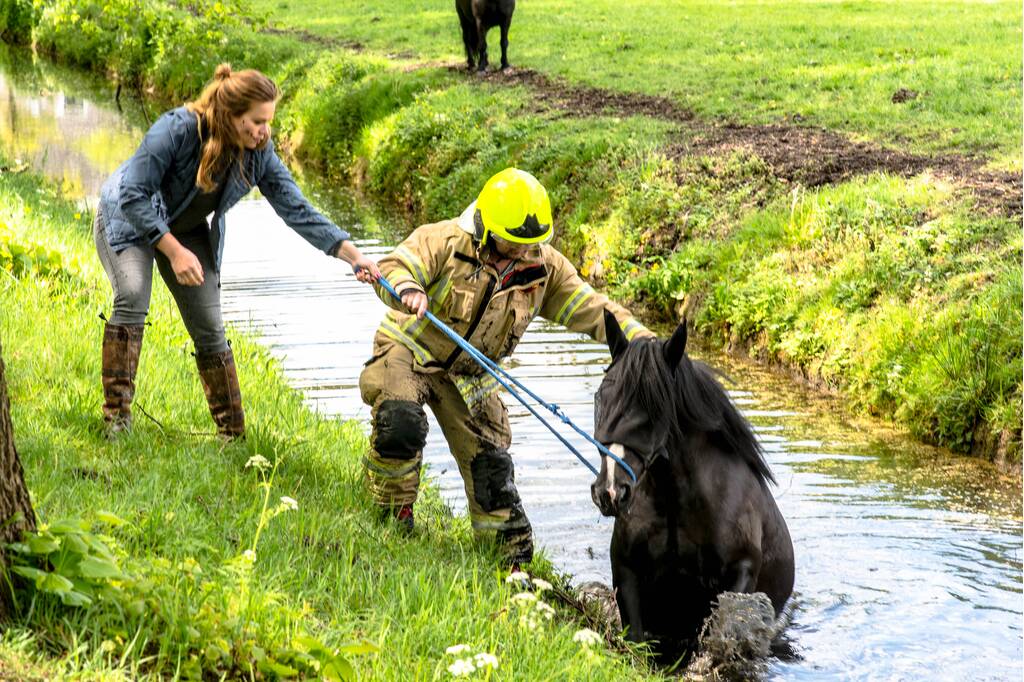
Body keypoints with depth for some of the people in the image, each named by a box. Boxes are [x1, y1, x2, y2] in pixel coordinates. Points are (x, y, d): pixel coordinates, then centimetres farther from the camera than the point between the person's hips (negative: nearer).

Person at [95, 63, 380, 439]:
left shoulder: (258, 153, -18)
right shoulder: (176, 130, -33)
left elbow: (297, 210, -15)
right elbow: (134, 196, -29)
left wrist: (353, 254, -25)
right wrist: (174, 252, -32)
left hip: (188, 231, 5)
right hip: (129, 219, -5)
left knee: (210, 330, -1)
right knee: (133, 298, -29)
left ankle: (234, 437, 7)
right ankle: (116, 417, -26)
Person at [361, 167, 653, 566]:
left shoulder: (545, 268, -6)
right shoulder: (446, 242, -20)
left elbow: (592, 309, -4)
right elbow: (393, 268, -30)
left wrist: (642, 341, -17)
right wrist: (407, 287, -55)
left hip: (469, 375, 4)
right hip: (410, 350, -4)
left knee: (489, 458, 2)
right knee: (400, 423, -30)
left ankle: (513, 552, 15)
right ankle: (393, 514, -7)